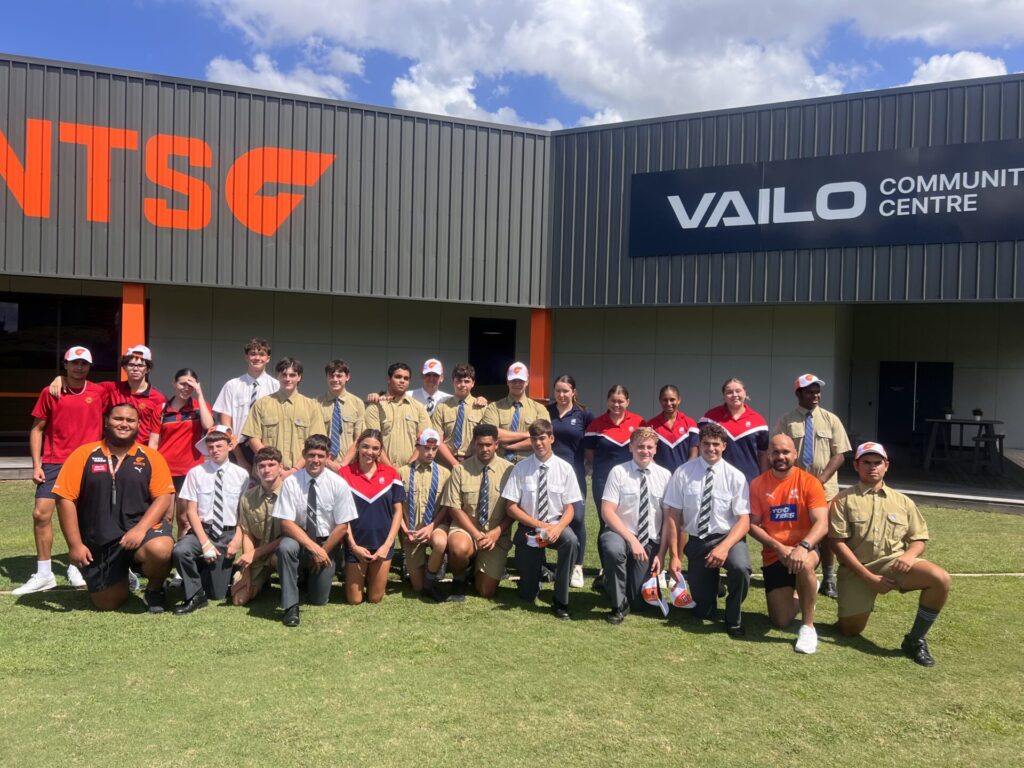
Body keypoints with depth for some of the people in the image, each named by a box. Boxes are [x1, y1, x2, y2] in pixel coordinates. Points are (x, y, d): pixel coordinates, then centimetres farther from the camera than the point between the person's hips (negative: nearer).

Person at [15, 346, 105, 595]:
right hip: (54, 463, 0)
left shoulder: (99, 392, 1)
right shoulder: (50, 393, 1)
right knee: (41, 513, -6)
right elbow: (37, 429, 5)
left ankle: (76, 567, 22)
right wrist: (36, 465, -2)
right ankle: (44, 574, 4)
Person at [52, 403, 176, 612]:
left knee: (160, 549, -35)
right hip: (97, 542, 1)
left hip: (140, 528, -1)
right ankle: (122, 578, 38)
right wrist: (75, 545, -8)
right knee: (107, 603, 2)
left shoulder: (151, 457, 0)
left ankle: (155, 589, -1)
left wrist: (140, 529, -22)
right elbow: (65, 499, -3)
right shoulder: (84, 455, 0)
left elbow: (164, 497, -7)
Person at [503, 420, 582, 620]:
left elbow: (569, 509, -4)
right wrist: (539, 525, -15)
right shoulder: (521, 468, -8)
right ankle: (537, 572, 40)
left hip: (556, 525, 0)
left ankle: (560, 602, -20)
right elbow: (511, 507, -6)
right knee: (527, 596, 0)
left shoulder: (565, 468, -5)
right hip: (528, 528, 0)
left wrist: (558, 527, -24)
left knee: (571, 540, -37)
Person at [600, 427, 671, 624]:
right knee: (613, 549, -39)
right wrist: (632, 540, -21)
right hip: (621, 534, -2)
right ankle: (619, 605, -14)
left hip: (650, 541, 2)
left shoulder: (664, 475, 0)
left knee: (640, 602, -3)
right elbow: (607, 512, -13)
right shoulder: (618, 472, -7)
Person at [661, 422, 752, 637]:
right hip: (696, 541, 1)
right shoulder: (683, 473, -7)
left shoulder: (735, 476, -7)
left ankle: (733, 619, -6)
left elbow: (744, 521, -10)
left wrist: (724, 547, -27)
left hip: (727, 537, -1)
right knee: (702, 612, 4)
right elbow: (673, 517, -5)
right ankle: (710, 587, 42)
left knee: (740, 567, -36)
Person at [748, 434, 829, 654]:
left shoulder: (809, 482, -8)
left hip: (803, 550, -2)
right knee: (781, 622, -3)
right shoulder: (758, 484, -3)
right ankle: (798, 594, 33)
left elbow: (822, 524, -17)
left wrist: (803, 546, -36)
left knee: (804, 564, -40)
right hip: (773, 556, 2)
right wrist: (779, 547, -19)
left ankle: (808, 626, -18)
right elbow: (752, 525, -4)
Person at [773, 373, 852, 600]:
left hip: (826, 489, 1)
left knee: (826, 535, 7)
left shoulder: (831, 420, 3)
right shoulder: (786, 422, -1)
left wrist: (821, 480, -13)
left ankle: (828, 580, 21)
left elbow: (839, 455, -1)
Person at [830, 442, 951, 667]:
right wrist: (868, 577, -15)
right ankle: (862, 603, 30)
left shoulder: (902, 502, 11)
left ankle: (915, 640, -9)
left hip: (894, 562, 2)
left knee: (940, 579, -25)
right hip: (857, 570, -2)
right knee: (850, 629, -7)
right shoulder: (844, 500, 0)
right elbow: (838, 543, -7)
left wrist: (910, 554, -14)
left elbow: (919, 539, 12)